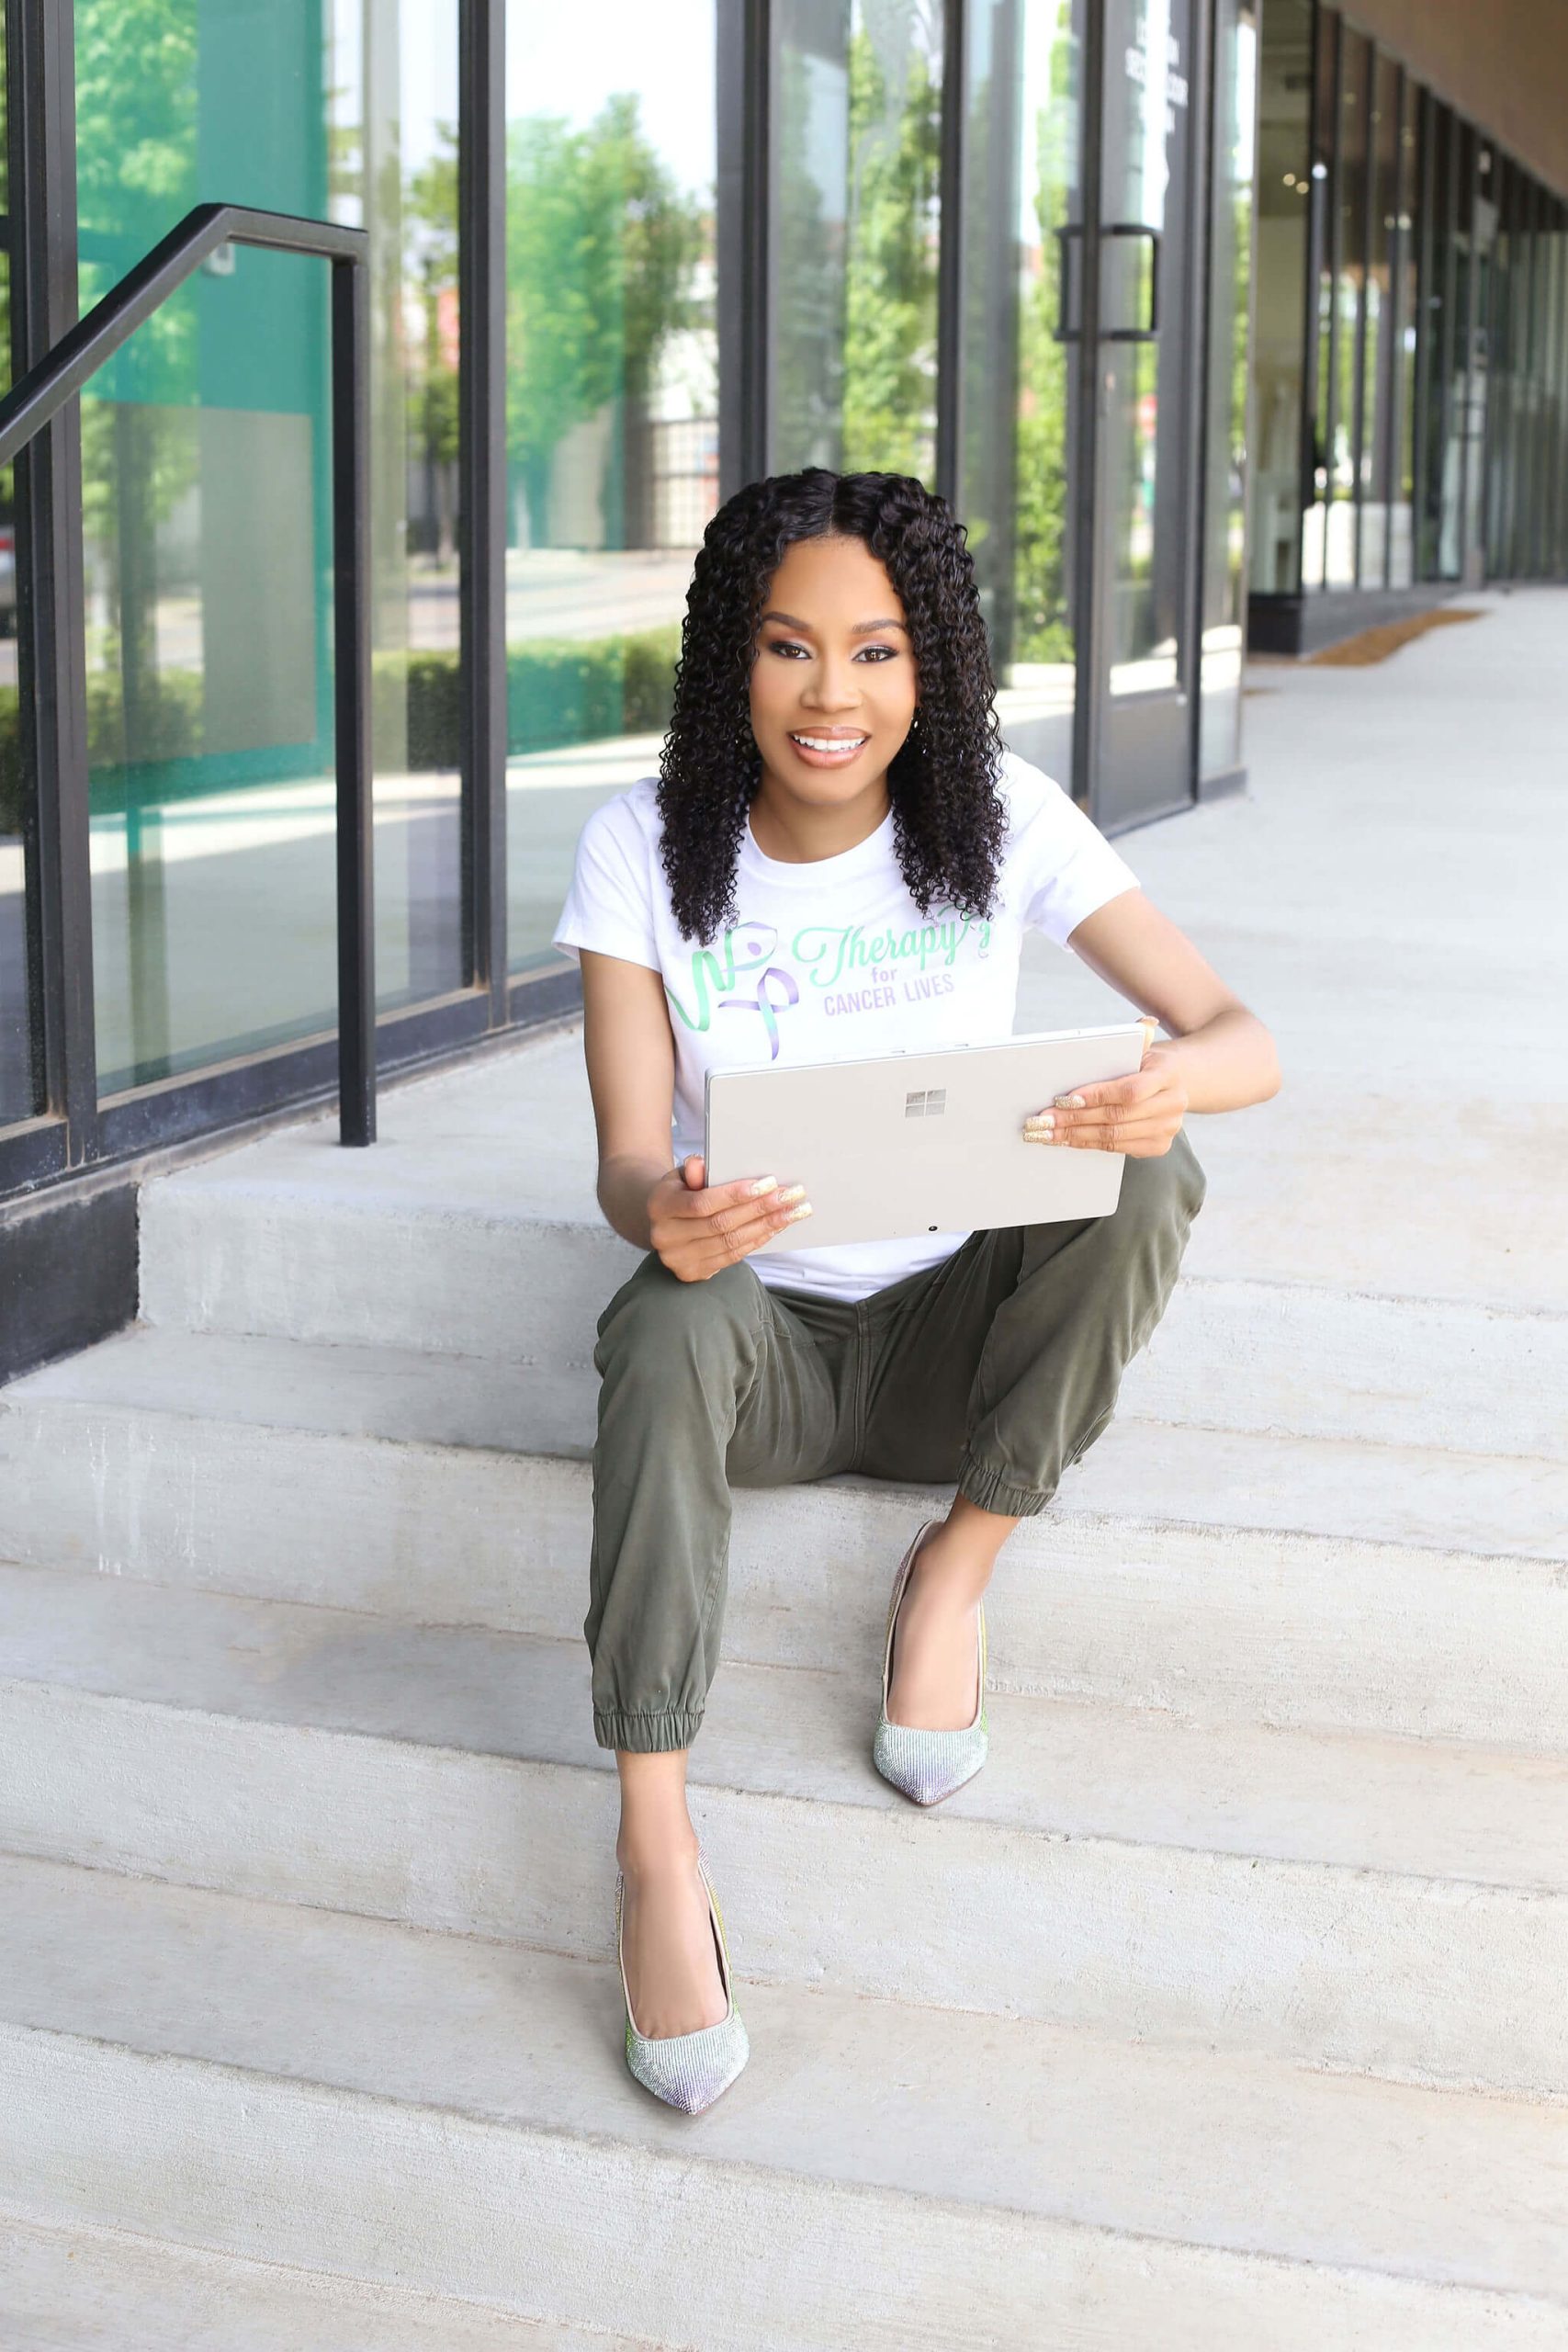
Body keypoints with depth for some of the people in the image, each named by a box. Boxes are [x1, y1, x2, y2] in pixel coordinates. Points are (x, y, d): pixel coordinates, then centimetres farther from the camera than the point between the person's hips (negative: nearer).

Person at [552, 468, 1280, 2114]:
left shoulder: (1001, 819, -8)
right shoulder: (644, 849, -8)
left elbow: (1242, 1039, -12)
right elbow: (628, 1157, -11)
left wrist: (1178, 1080, -38)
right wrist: (666, 1215, -38)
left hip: (954, 1337, 1)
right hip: (766, 1344, -1)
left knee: (1143, 1176, -26)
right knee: (668, 1325, -35)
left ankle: (957, 1566, -11)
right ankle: (654, 1835, -33)